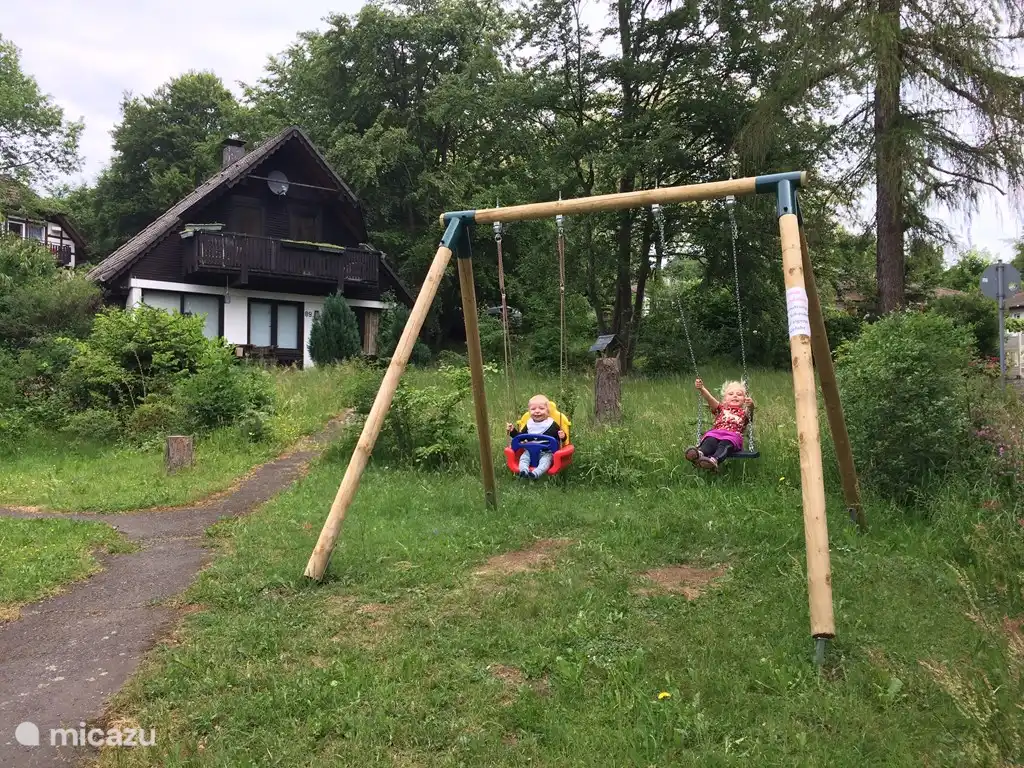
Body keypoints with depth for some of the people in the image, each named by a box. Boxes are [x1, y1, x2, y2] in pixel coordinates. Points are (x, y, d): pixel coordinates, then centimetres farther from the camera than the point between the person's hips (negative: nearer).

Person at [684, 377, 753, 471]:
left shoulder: (743, 412, 28)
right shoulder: (721, 409, 31)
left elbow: (750, 412, 3)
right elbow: (710, 399, 14)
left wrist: (751, 406, -22)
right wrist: (701, 389, -5)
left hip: (733, 435, -2)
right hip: (715, 433, 2)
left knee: (725, 444, -36)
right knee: (710, 441, -32)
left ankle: (714, 460, -64)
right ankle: (699, 453, -63)